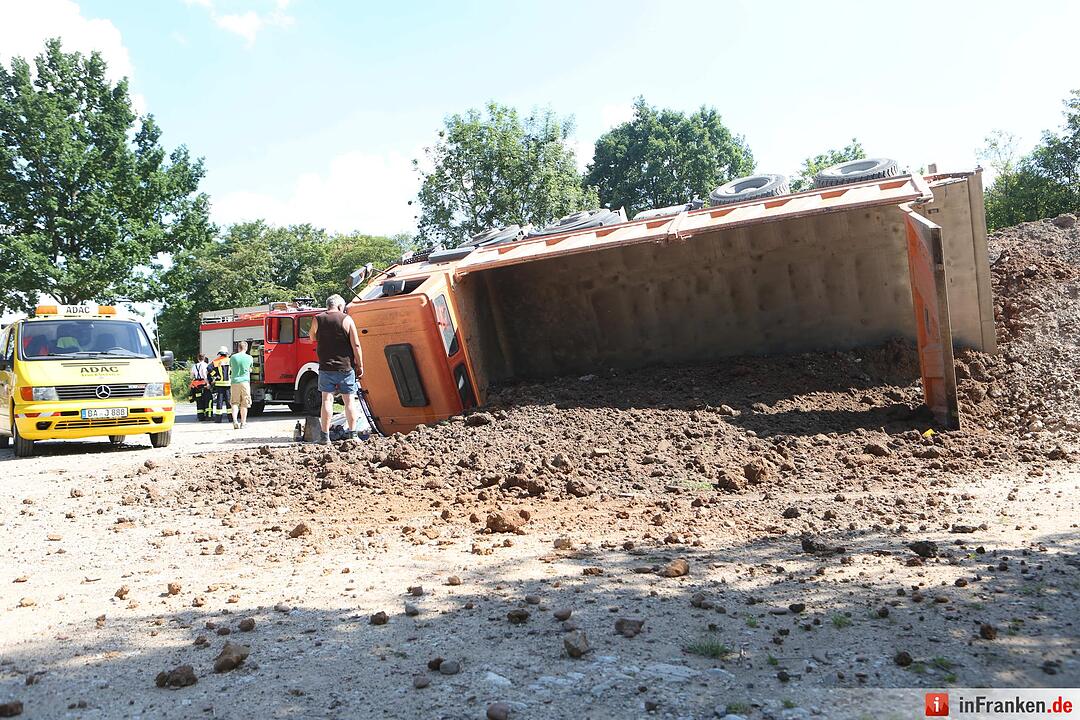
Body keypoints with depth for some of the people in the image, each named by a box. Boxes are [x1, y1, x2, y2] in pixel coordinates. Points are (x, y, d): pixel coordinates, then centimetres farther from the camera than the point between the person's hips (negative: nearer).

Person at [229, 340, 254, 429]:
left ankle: (234, 421, -10)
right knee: (244, 404, 6)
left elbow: (231, 369, 16)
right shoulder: (249, 358, 0)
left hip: (234, 382, 1)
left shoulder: (233, 357, 2)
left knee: (235, 403, 6)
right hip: (245, 381, -1)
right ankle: (243, 422, 8)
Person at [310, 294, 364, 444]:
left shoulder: (317, 320, 3)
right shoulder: (347, 320, -3)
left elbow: (313, 338, 22)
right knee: (349, 400, 5)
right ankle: (352, 434, 5)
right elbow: (356, 345, -6)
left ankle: (325, 436, 0)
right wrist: (360, 365, 1)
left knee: (327, 400, 2)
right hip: (346, 367, -1)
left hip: (326, 367, 1)